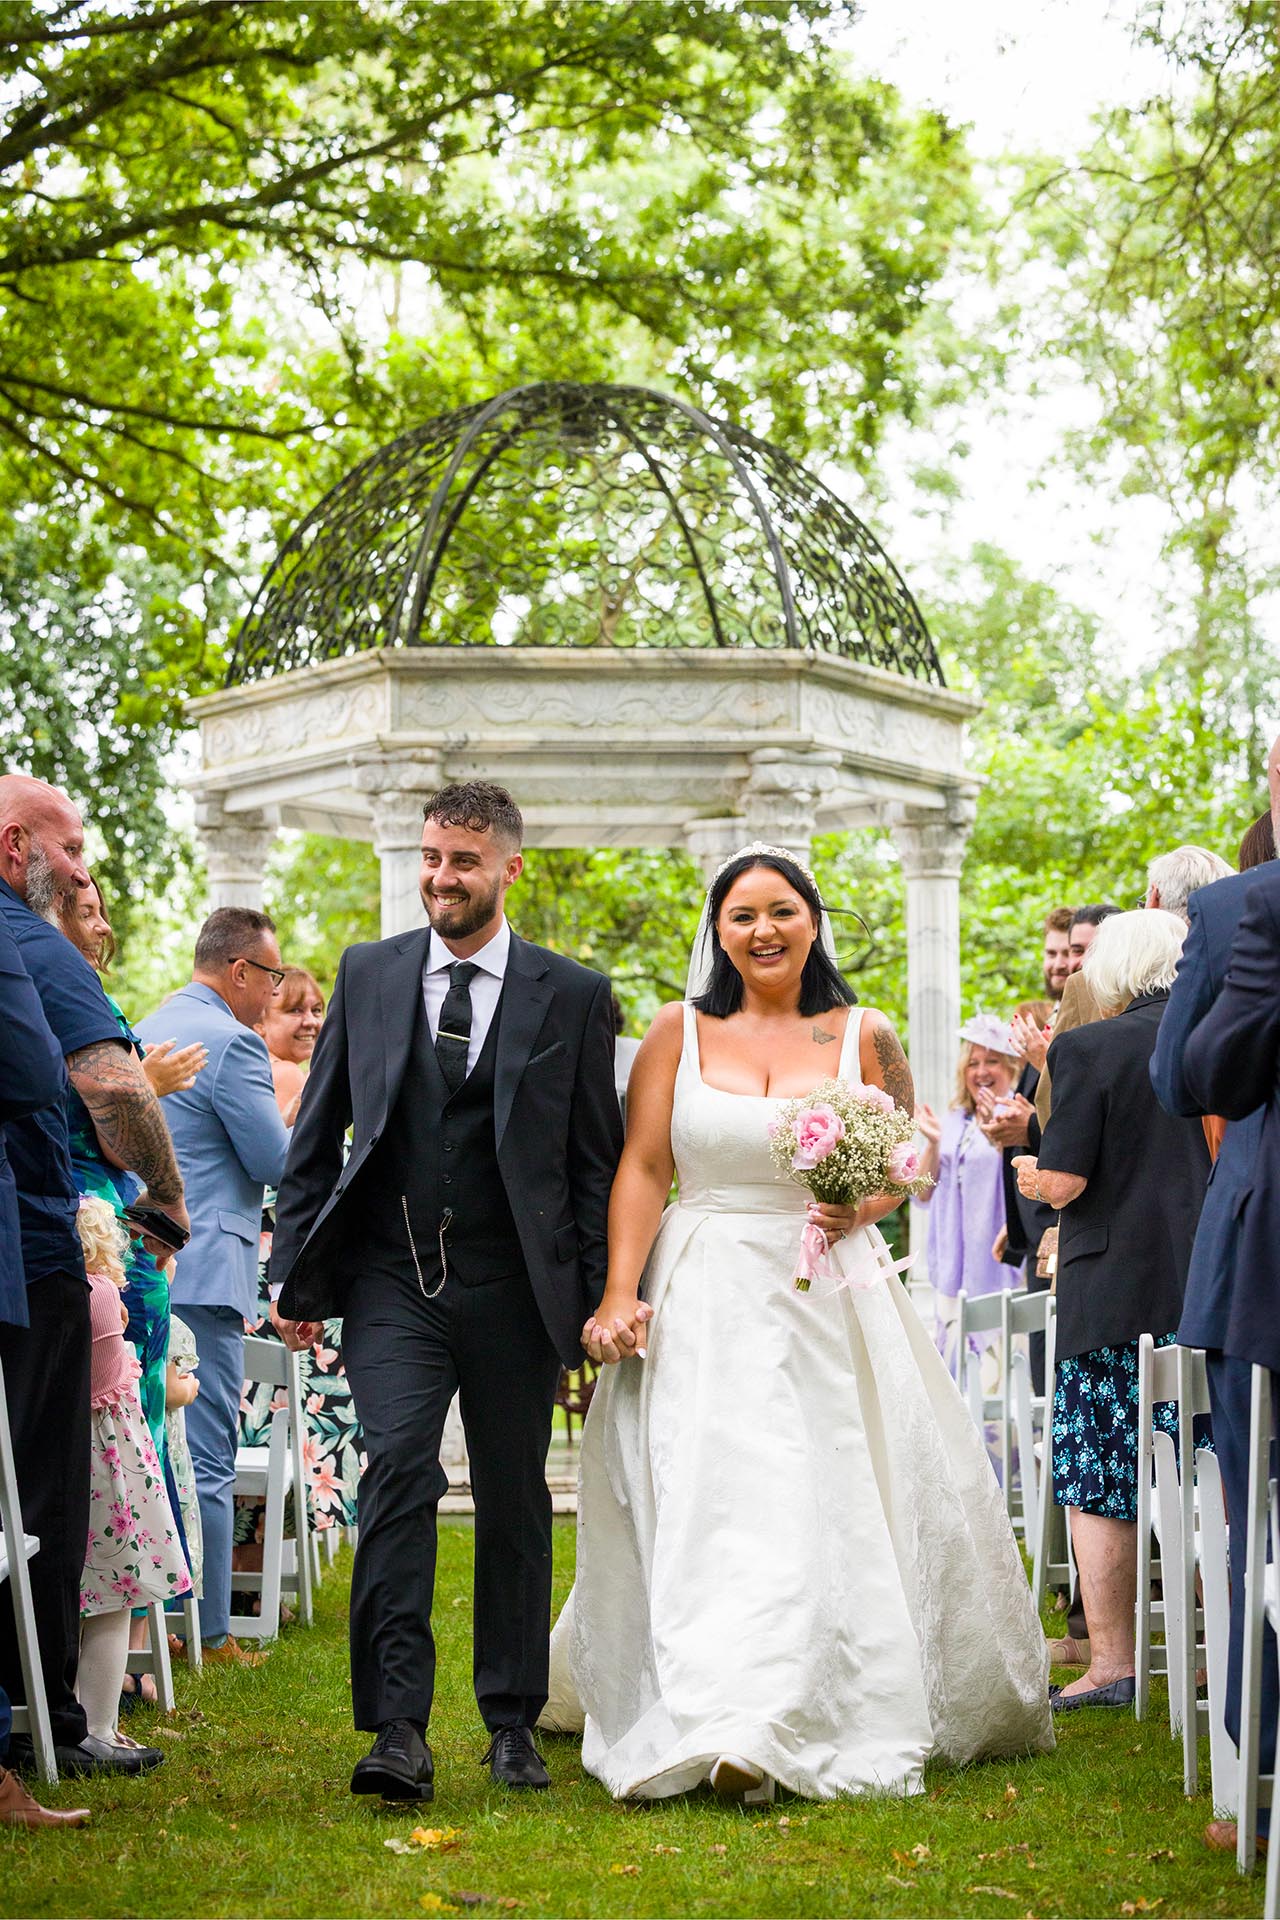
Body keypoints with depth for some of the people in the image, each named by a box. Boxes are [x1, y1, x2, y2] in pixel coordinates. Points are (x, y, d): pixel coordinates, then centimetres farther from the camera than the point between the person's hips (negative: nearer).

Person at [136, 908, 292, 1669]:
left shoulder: (148, 1030, 17)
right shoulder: (231, 1041, -12)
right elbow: (276, 1161, -12)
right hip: (201, 1271, -9)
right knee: (209, 1463, -5)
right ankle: (210, 1635, -2)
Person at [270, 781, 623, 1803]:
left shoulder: (572, 994, 3)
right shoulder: (368, 974, 8)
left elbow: (598, 1158, 4)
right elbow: (316, 1133, 11)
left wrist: (602, 1297, -2)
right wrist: (295, 1272, 4)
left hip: (513, 1289, 0)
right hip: (391, 1278, 0)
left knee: (516, 1502, 9)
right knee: (398, 1471, -17)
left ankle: (513, 1721, 23)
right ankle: (399, 1728, -17)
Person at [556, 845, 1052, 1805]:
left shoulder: (865, 1036, 4)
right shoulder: (680, 1031, 3)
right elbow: (641, 1169, 0)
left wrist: (863, 1206, -12)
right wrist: (619, 1293, -10)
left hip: (830, 1300, 1)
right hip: (705, 1303, -1)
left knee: (839, 1501, 3)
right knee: (712, 1502, -9)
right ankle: (731, 1732, -11)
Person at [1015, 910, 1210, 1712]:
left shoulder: (1088, 1049, -9)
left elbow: (1063, 1183, -11)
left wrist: (1027, 1172, 10)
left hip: (1117, 1292, -4)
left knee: (1099, 1480, 4)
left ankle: (1113, 1663, 4)